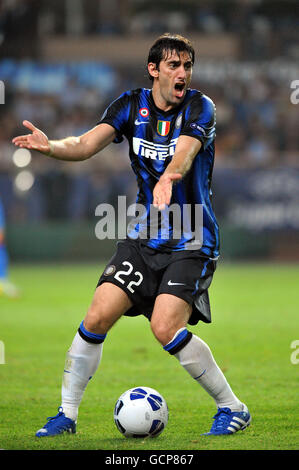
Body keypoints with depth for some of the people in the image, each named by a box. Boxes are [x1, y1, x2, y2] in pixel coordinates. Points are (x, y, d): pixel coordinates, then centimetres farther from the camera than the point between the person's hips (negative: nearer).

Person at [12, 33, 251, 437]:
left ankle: (232, 408, -5)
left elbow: (184, 151, -31)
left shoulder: (199, 107, -11)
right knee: (97, 317, -8)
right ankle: (66, 415, 6)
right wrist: (51, 146, -32)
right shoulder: (131, 104, 2)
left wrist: (168, 177, -54)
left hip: (192, 240, -4)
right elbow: (85, 145, -10)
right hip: (146, 234, 4)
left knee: (166, 327, -21)